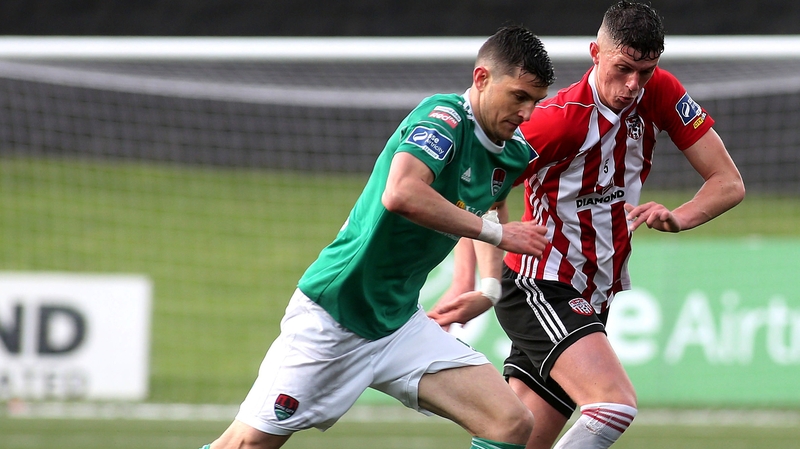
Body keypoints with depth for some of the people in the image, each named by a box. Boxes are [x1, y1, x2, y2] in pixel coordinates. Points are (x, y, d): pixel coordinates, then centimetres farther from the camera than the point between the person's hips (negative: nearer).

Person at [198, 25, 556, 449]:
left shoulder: (515, 155, 4)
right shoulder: (443, 116, -19)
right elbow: (401, 194, -39)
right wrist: (495, 232, -30)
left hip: (401, 325, 7)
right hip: (328, 315, -7)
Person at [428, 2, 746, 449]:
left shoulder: (660, 94, -3)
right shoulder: (558, 118, -19)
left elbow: (728, 182, 0)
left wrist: (677, 218, -21)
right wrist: (467, 285, -30)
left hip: (594, 299, 7)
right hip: (539, 290, -7)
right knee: (617, 404, -27)